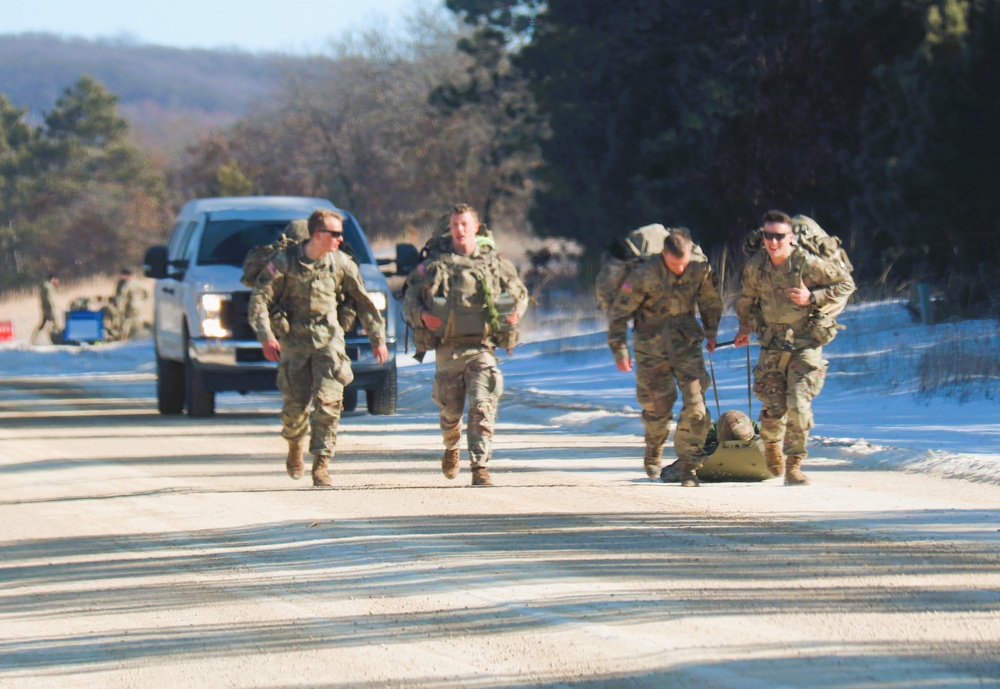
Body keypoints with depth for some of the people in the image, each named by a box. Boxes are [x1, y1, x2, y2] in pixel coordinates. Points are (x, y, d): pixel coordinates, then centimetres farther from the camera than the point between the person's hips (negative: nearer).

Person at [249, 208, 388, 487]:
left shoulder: (341, 263, 1)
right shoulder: (284, 262, -7)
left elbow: (364, 302, 12)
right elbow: (259, 299, -7)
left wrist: (378, 338, 13)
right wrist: (266, 336, -17)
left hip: (329, 340, 1)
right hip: (294, 341, -1)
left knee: (328, 401, -13)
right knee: (296, 405, -1)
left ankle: (321, 464, -6)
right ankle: (295, 444, 32)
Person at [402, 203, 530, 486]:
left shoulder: (495, 263, 9)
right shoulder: (433, 264, 7)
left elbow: (520, 293, 21)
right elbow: (409, 298, 11)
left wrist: (515, 313, 0)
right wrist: (422, 315, -9)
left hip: (481, 348, -1)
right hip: (447, 349, 1)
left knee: (482, 408, -15)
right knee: (451, 410, 10)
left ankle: (480, 467, -16)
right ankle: (451, 448, 42)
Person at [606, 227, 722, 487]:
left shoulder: (701, 267, -11)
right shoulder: (644, 274, -21)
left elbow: (711, 300, 11)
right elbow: (618, 313, -12)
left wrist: (711, 333, 19)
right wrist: (620, 351, -10)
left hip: (686, 339, 2)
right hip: (652, 341, -2)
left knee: (695, 402, -10)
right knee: (657, 404, 4)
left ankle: (689, 464, -3)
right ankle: (653, 452, 33)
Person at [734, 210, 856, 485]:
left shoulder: (808, 264, -15)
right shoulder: (755, 266, -3)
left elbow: (846, 283, -4)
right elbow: (747, 298, 19)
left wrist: (812, 298, -15)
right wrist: (745, 327, 27)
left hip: (805, 343, -3)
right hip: (772, 344, 3)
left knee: (798, 405, -13)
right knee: (773, 406, 1)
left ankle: (793, 465, -1)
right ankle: (772, 445, 34)